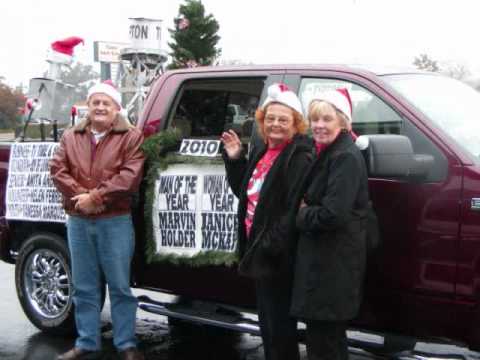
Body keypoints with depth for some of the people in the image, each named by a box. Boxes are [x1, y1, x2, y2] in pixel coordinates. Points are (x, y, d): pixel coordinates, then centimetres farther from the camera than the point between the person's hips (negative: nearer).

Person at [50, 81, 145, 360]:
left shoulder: (131, 137, -1)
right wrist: (80, 195, -14)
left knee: (120, 286, 2)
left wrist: (96, 196, -18)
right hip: (78, 221, 4)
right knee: (84, 288, 11)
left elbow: (130, 176, -13)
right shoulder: (71, 137, 12)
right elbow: (57, 169, 2)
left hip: (116, 221, -4)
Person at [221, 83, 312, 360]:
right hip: (259, 248, 9)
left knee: (279, 321, 0)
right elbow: (244, 192, 20)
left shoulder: (299, 158, -16)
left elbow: (294, 208, -24)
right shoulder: (261, 151, 13)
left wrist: (272, 245, -27)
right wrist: (235, 159, 9)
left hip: (279, 256, -9)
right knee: (267, 317, 20)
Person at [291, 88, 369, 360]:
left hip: (334, 264, -10)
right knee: (326, 336, 20)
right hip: (322, 259, 10)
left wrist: (301, 214, -8)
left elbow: (333, 215, -24)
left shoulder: (346, 157, -17)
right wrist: (305, 211, 2)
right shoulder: (327, 152, 15)